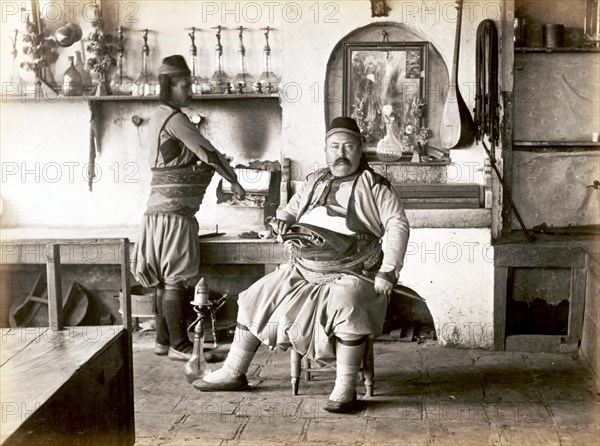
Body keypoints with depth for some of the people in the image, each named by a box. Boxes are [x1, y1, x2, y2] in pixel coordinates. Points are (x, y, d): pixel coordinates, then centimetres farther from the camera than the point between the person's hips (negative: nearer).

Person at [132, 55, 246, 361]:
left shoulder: (160, 117, 18)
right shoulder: (175, 119, -13)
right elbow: (208, 153, -12)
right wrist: (235, 183, -2)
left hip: (160, 207, 10)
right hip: (174, 211, -10)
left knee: (167, 279, 12)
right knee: (177, 278, -5)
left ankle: (164, 340, 18)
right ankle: (179, 345, 0)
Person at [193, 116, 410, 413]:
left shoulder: (375, 186, 2)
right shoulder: (314, 182, 19)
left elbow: (397, 226, -5)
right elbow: (291, 209, 27)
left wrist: (388, 272, -15)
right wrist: (283, 223, 0)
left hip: (350, 275, -6)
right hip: (302, 269, 6)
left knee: (346, 305, -38)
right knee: (255, 298, 2)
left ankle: (345, 388, -27)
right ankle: (233, 372, 14)